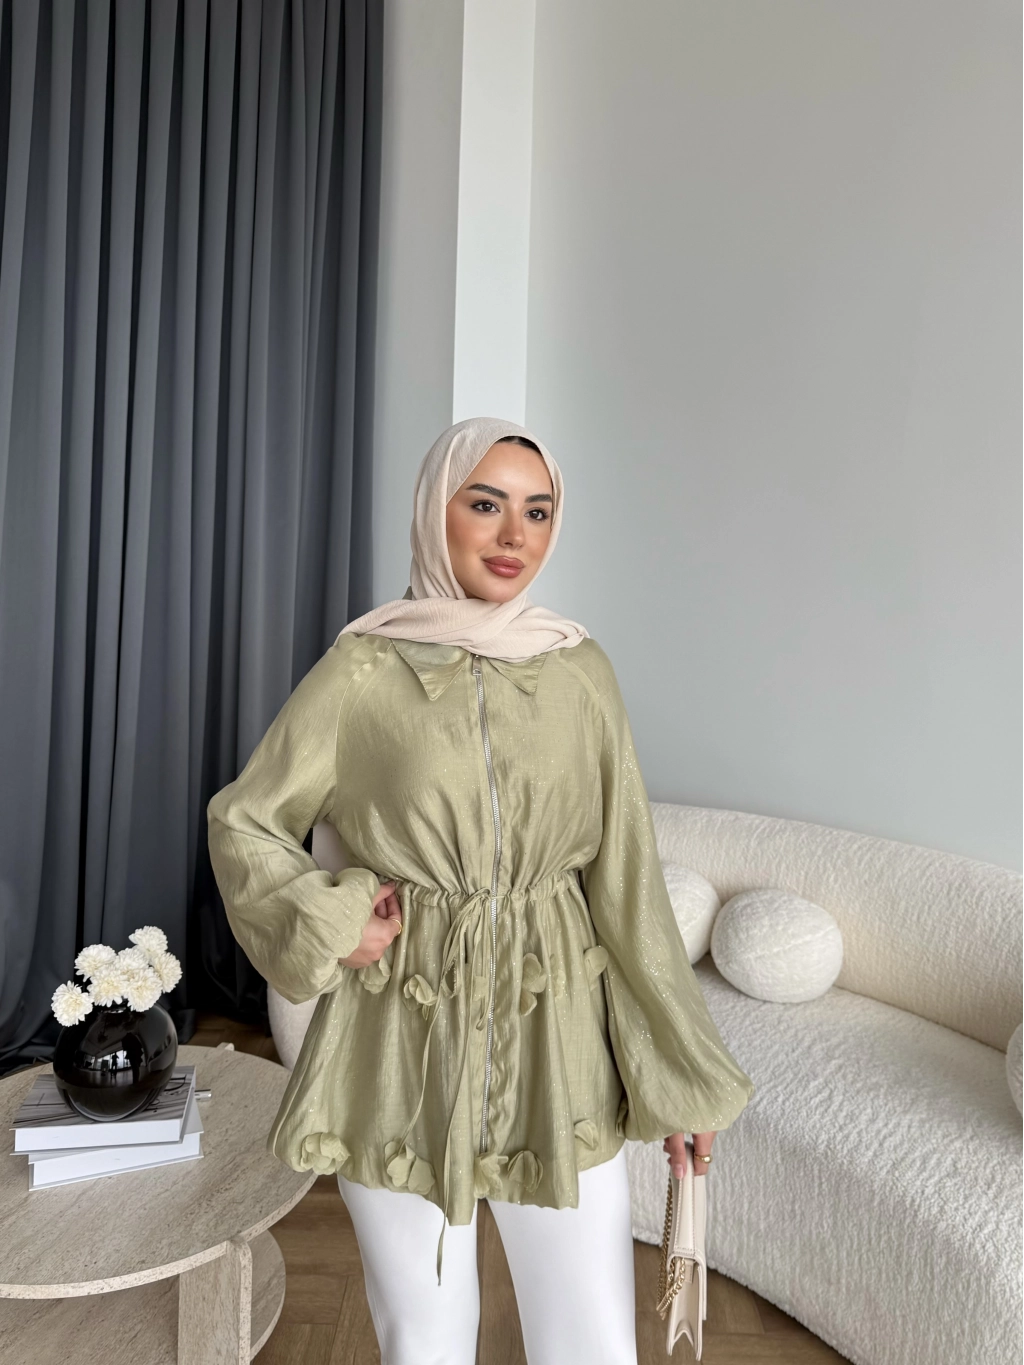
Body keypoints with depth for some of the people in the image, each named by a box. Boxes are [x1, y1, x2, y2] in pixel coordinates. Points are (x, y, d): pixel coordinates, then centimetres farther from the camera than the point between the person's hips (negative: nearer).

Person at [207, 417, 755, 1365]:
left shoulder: (583, 671, 0)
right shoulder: (363, 670, -5)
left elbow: (626, 877, 1)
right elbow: (244, 820, 6)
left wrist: (683, 1073, 2)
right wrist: (327, 922, -10)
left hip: (558, 1046, 2)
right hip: (406, 1046, -1)